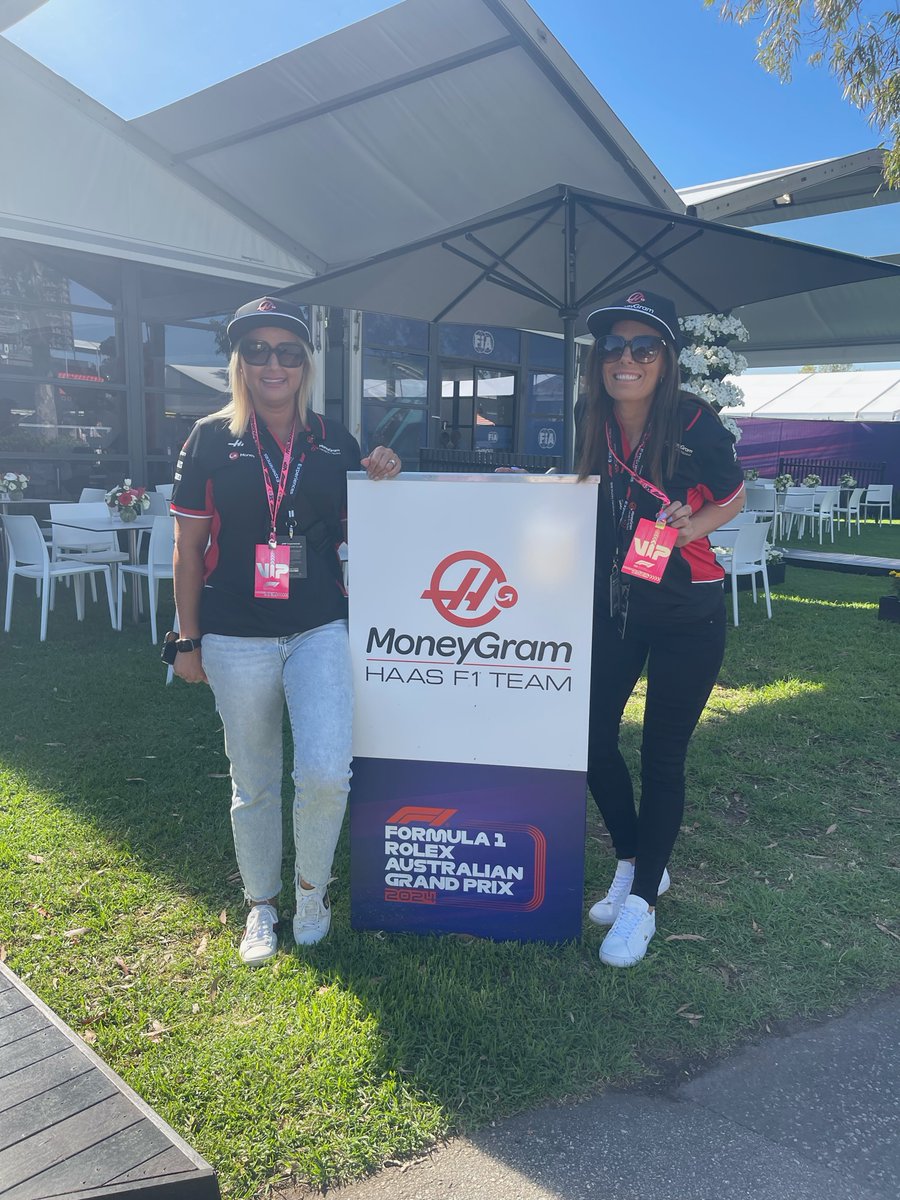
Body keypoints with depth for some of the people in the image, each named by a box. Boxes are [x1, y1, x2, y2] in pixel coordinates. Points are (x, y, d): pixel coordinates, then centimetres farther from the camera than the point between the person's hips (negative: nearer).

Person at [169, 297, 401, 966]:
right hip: (236, 638, 0)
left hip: (320, 629, 1)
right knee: (254, 784, 11)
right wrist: (188, 638, 3)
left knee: (326, 772, -15)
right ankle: (261, 906, 33)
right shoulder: (212, 439, 1)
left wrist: (381, 482, -4)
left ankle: (313, 885, 16)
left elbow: (355, 533, 14)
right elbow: (189, 547, 4)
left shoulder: (335, 442, 6)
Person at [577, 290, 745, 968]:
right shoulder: (591, 420, -4)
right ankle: (637, 864, 30)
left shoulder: (694, 423, -16)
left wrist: (689, 525, -18)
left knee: (662, 757, 3)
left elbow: (734, 497, 0)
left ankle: (641, 900, 20)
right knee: (591, 736, 6)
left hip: (687, 612, -4)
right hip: (613, 603, 5)